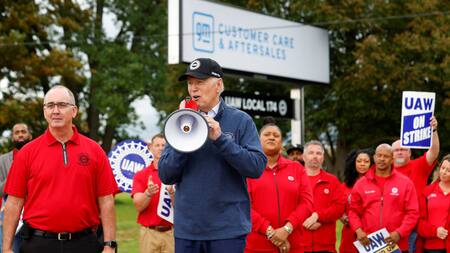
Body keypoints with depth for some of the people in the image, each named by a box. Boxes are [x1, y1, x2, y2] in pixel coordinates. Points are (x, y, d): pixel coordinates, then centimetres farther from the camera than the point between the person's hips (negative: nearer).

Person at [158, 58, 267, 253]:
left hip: (227, 229, -3)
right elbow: (166, 176, 3)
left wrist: (220, 139, -15)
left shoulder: (240, 121, 1)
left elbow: (257, 167, -9)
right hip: (186, 229, 3)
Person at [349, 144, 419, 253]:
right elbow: (354, 211, 9)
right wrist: (358, 230, -8)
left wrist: (399, 233, -13)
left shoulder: (405, 183, 3)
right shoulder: (361, 183, 8)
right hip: (367, 244, 1)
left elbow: (412, 213, -1)